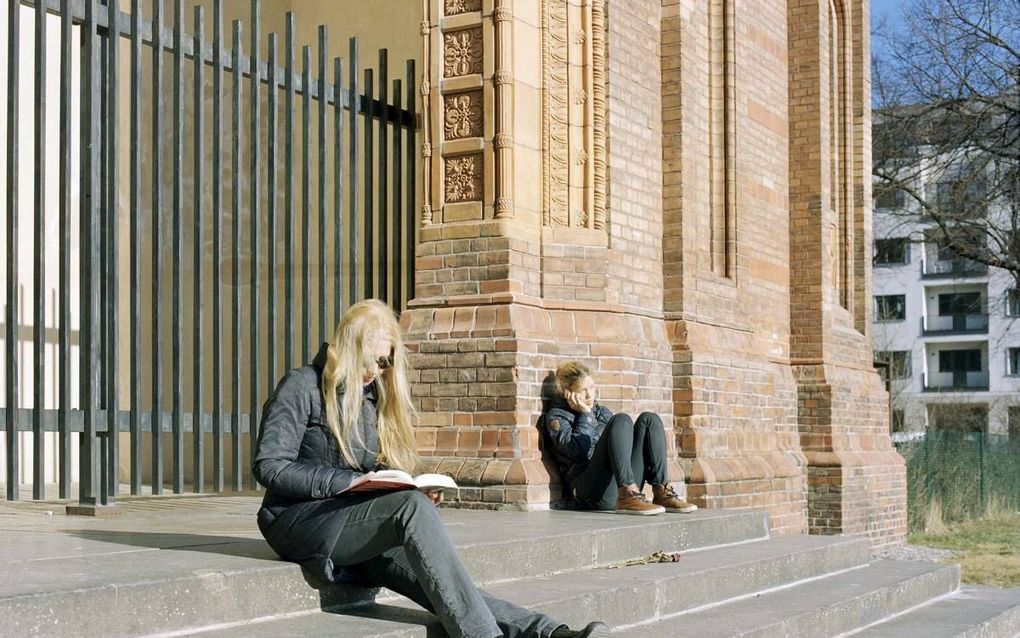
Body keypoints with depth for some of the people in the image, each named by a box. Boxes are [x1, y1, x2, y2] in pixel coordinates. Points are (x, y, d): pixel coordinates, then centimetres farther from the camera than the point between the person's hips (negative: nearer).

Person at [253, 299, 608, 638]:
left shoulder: (375, 398, 17)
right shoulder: (303, 387, -2)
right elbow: (269, 467, -11)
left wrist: (410, 489, -5)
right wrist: (348, 482, -19)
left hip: (358, 520, 5)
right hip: (299, 520, -5)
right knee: (412, 508, -32)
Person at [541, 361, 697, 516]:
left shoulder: (601, 411, 28)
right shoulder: (556, 416, 9)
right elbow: (578, 451, -9)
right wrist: (585, 414, -1)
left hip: (625, 485, 6)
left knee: (649, 419, -8)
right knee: (621, 420, -23)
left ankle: (661, 492, -19)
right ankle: (627, 497, -38)